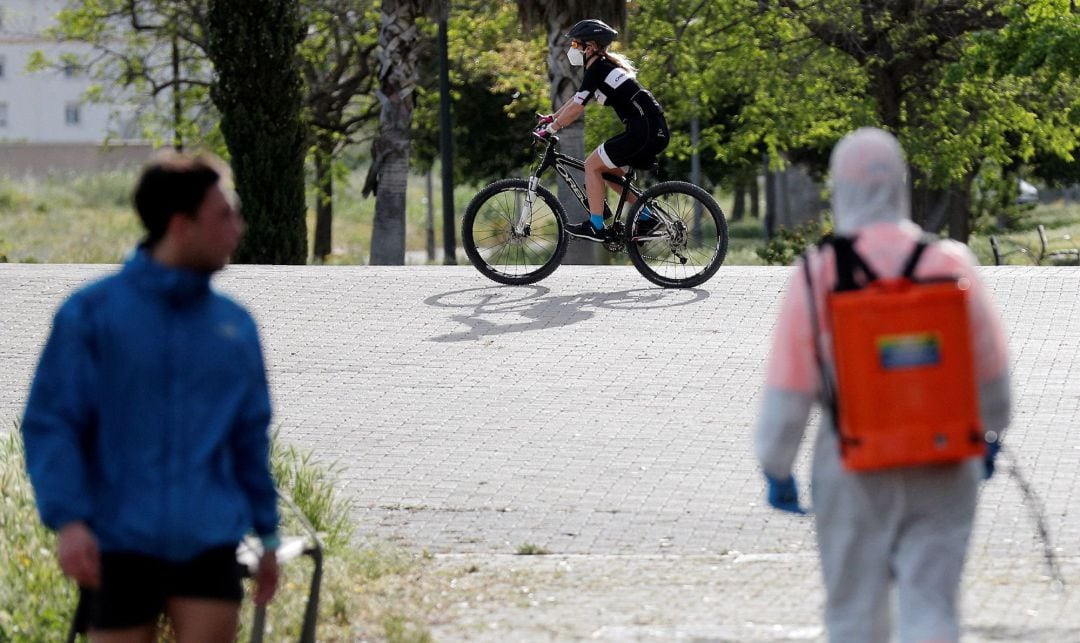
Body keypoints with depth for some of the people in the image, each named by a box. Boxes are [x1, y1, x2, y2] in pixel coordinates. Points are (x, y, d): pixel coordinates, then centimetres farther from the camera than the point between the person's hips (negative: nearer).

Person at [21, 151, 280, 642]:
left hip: (209, 545, 3)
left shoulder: (235, 325, 9)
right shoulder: (92, 313, -3)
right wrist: (66, 519, -16)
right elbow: (49, 423, -5)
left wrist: (267, 532, 18)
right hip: (118, 545, -3)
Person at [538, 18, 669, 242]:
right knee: (610, 171, 20)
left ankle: (595, 227, -4)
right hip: (655, 131, 10)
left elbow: (576, 108, -11)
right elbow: (577, 98, 31)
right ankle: (645, 217, 17)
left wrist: (551, 128, 0)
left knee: (592, 165, -3)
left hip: (644, 130, -10)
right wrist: (552, 117, 31)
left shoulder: (597, 68, -9)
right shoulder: (605, 65, 20)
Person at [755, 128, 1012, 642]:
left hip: (855, 468, -1)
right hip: (942, 470, 1)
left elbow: (788, 387, -9)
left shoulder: (817, 275, -11)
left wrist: (776, 469, 3)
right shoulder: (949, 263, -6)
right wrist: (990, 432, 22)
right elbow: (989, 368, 5)